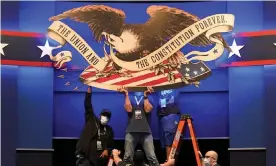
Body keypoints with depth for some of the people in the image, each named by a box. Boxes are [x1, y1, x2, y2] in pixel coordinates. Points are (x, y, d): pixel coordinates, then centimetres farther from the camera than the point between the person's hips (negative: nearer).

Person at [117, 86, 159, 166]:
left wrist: (145, 96, 1)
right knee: (127, 157, -2)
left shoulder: (149, 98, 18)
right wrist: (126, 95, 2)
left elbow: (147, 109, 0)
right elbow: (129, 109, -1)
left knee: (152, 157, -8)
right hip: (131, 131, 0)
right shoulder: (130, 98, 18)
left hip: (145, 131, 0)